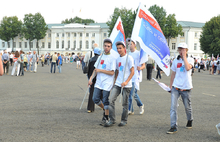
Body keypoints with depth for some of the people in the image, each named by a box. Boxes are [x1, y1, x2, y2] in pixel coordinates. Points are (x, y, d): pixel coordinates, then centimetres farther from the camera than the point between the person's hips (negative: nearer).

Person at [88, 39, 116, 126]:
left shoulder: (112, 59, -7)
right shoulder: (100, 57, 11)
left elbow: (112, 72, -13)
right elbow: (96, 69, 17)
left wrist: (100, 70, -12)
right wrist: (91, 78, 5)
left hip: (107, 84, -6)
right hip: (98, 83, 6)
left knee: (105, 101, -1)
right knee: (95, 99, 3)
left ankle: (106, 117, 13)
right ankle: (104, 109, 28)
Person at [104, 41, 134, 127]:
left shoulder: (129, 58, -6)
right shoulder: (117, 59, 14)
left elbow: (132, 72, -10)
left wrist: (126, 82, -20)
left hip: (126, 85, -6)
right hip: (117, 84, 6)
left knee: (125, 103, 2)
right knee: (111, 100, -5)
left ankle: (124, 120, 18)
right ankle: (112, 120, 1)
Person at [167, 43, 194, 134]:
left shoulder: (190, 60, -3)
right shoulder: (176, 61, 8)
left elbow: (188, 68, -25)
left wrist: (184, 56, -17)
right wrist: (170, 86, 15)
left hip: (186, 88, -2)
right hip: (175, 87, 2)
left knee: (187, 107, 11)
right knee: (173, 107, -10)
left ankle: (190, 121, 39)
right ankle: (173, 127, -8)